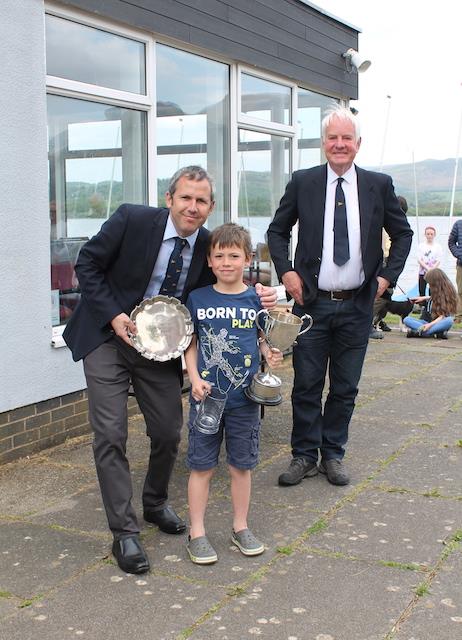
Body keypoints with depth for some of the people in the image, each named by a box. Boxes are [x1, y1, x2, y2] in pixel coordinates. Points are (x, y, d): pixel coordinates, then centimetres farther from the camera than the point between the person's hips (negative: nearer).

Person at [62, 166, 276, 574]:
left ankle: (156, 504, 36)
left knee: (169, 432, 7)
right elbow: (88, 264, -8)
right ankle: (124, 533, 4)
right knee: (110, 435, -8)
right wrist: (113, 315, -18)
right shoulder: (131, 220, -17)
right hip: (108, 337, -3)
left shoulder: (210, 247, -7)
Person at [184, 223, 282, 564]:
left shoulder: (256, 299, 0)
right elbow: (191, 344, 3)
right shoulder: (197, 299, -2)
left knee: (241, 465, 13)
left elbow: (264, 339, 9)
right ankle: (197, 532, 18)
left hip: (245, 397, 1)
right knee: (202, 466, 6)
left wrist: (271, 354, -11)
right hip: (207, 396, -1)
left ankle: (241, 527, 28)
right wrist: (195, 378, -9)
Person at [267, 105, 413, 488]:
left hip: (357, 305, 1)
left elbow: (403, 234, 10)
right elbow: (277, 231, 8)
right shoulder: (302, 182, 0)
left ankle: (333, 455, 25)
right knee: (306, 385, 4)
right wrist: (286, 271, -6)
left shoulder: (379, 184, 2)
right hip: (312, 302, -1)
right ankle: (305, 456, 19)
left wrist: (388, 276, -2)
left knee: (345, 388, 10)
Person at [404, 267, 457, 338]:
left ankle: (419, 332, -43)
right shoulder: (436, 293, 8)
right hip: (427, 321, 6)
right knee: (407, 319, -17)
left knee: (449, 320, -38)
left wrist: (430, 324, -30)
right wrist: (424, 298, 22)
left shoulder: (448, 294, -9)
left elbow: (444, 315, -17)